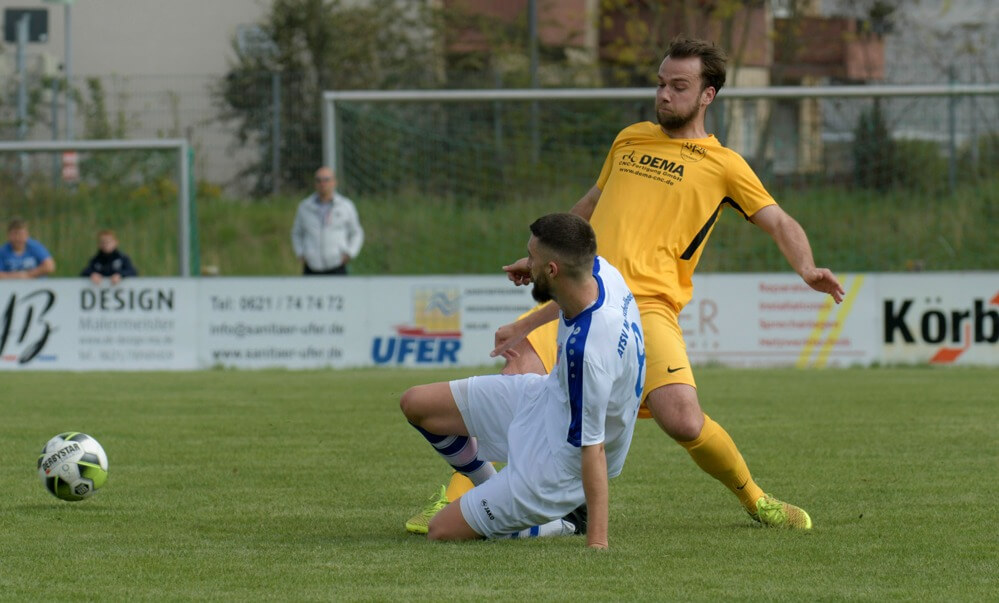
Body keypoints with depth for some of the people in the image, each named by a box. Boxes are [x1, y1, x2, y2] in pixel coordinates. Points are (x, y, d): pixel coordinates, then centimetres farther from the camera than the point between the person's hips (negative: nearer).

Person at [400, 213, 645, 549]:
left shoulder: (587, 350, -40)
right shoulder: (599, 270, -16)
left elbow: (592, 448, -34)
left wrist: (597, 541, -32)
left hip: (559, 463, -9)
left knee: (442, 532, -7)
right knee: (416, 404, 9)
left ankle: (562, 524, 7)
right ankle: (494, 494, 26)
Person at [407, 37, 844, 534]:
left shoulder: (722, 165, 10)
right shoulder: (630, 140, 22)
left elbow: (779, 223, 7)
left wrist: (806, 268, -12)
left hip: (648, 306, -3)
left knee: (684, 422, -22)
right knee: (518, 374, -22)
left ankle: (756, 501, 7)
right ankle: (452, 501, -14)